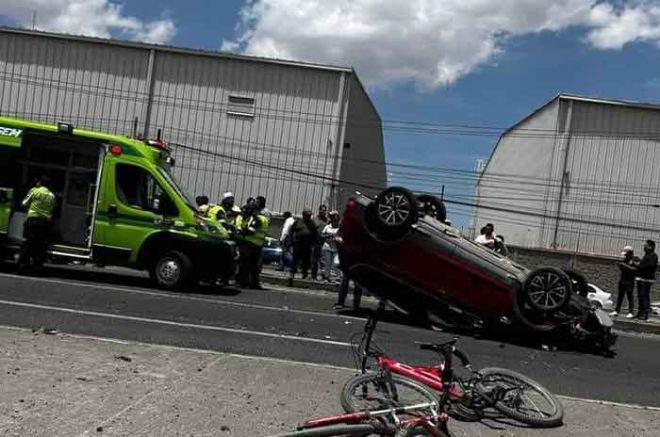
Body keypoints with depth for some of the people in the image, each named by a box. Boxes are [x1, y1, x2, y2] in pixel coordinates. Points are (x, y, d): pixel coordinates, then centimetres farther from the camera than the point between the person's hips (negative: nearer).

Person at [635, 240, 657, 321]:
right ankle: (640, 313, 18)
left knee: (645, 296, -10)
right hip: (641, 278, 10)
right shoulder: (646, 255, 21)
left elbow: (650, 265, -24)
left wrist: (639, 265, -16)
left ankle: (645, 314, -8)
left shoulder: (653, 256, -9)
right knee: (640, 296, 11)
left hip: (647, 279, -10)